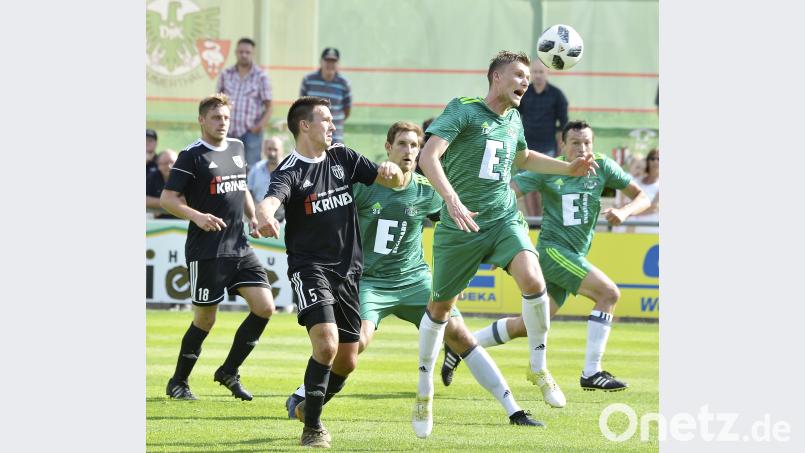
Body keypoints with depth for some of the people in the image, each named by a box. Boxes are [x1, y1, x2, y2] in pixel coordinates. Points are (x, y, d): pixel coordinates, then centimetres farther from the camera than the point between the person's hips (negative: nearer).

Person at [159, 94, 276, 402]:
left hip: (240, 248, 6)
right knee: (205, 320, -1)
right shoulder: (192, 156, -7)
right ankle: (178, 382, 18)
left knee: (265, 307, -4)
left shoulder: (237, 148, 13)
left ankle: (229, 372, 11)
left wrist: (252, 217, 12)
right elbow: (167, 198, -10)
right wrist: (196, 216, -24)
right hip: (206, 252, -6)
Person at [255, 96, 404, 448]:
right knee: (326, 343, -24)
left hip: (347, 270, 6)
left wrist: (391, 170, -11)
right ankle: (312, 428, -12)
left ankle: (310, 408, 33)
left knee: (347, 361, 8)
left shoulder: (343, 158, 9)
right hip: (310, 268, -6)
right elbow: (271, 199, -30)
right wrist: (265, 216, -55)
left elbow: (394, 182, 14)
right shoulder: (291, 171, -10)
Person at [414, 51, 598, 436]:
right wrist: (452, 199, -36)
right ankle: (424, 387, 28)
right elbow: (429, 157, -23)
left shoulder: (513, 119, 11)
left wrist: (568, 168, 24)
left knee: (533, 281, -23)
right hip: (460, 227, -4)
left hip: (504, 219, 4)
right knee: (440, 306, 8)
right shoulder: (463, 110, -10)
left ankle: (538, 367, -5)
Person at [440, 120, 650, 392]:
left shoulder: (602, 167, 4)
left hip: (574, 256, 6)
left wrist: (624, 211, -14)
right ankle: (591, 373, -17)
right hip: (552, 248, -6)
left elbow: (641, 196, 7)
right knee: (608, 292, -20)